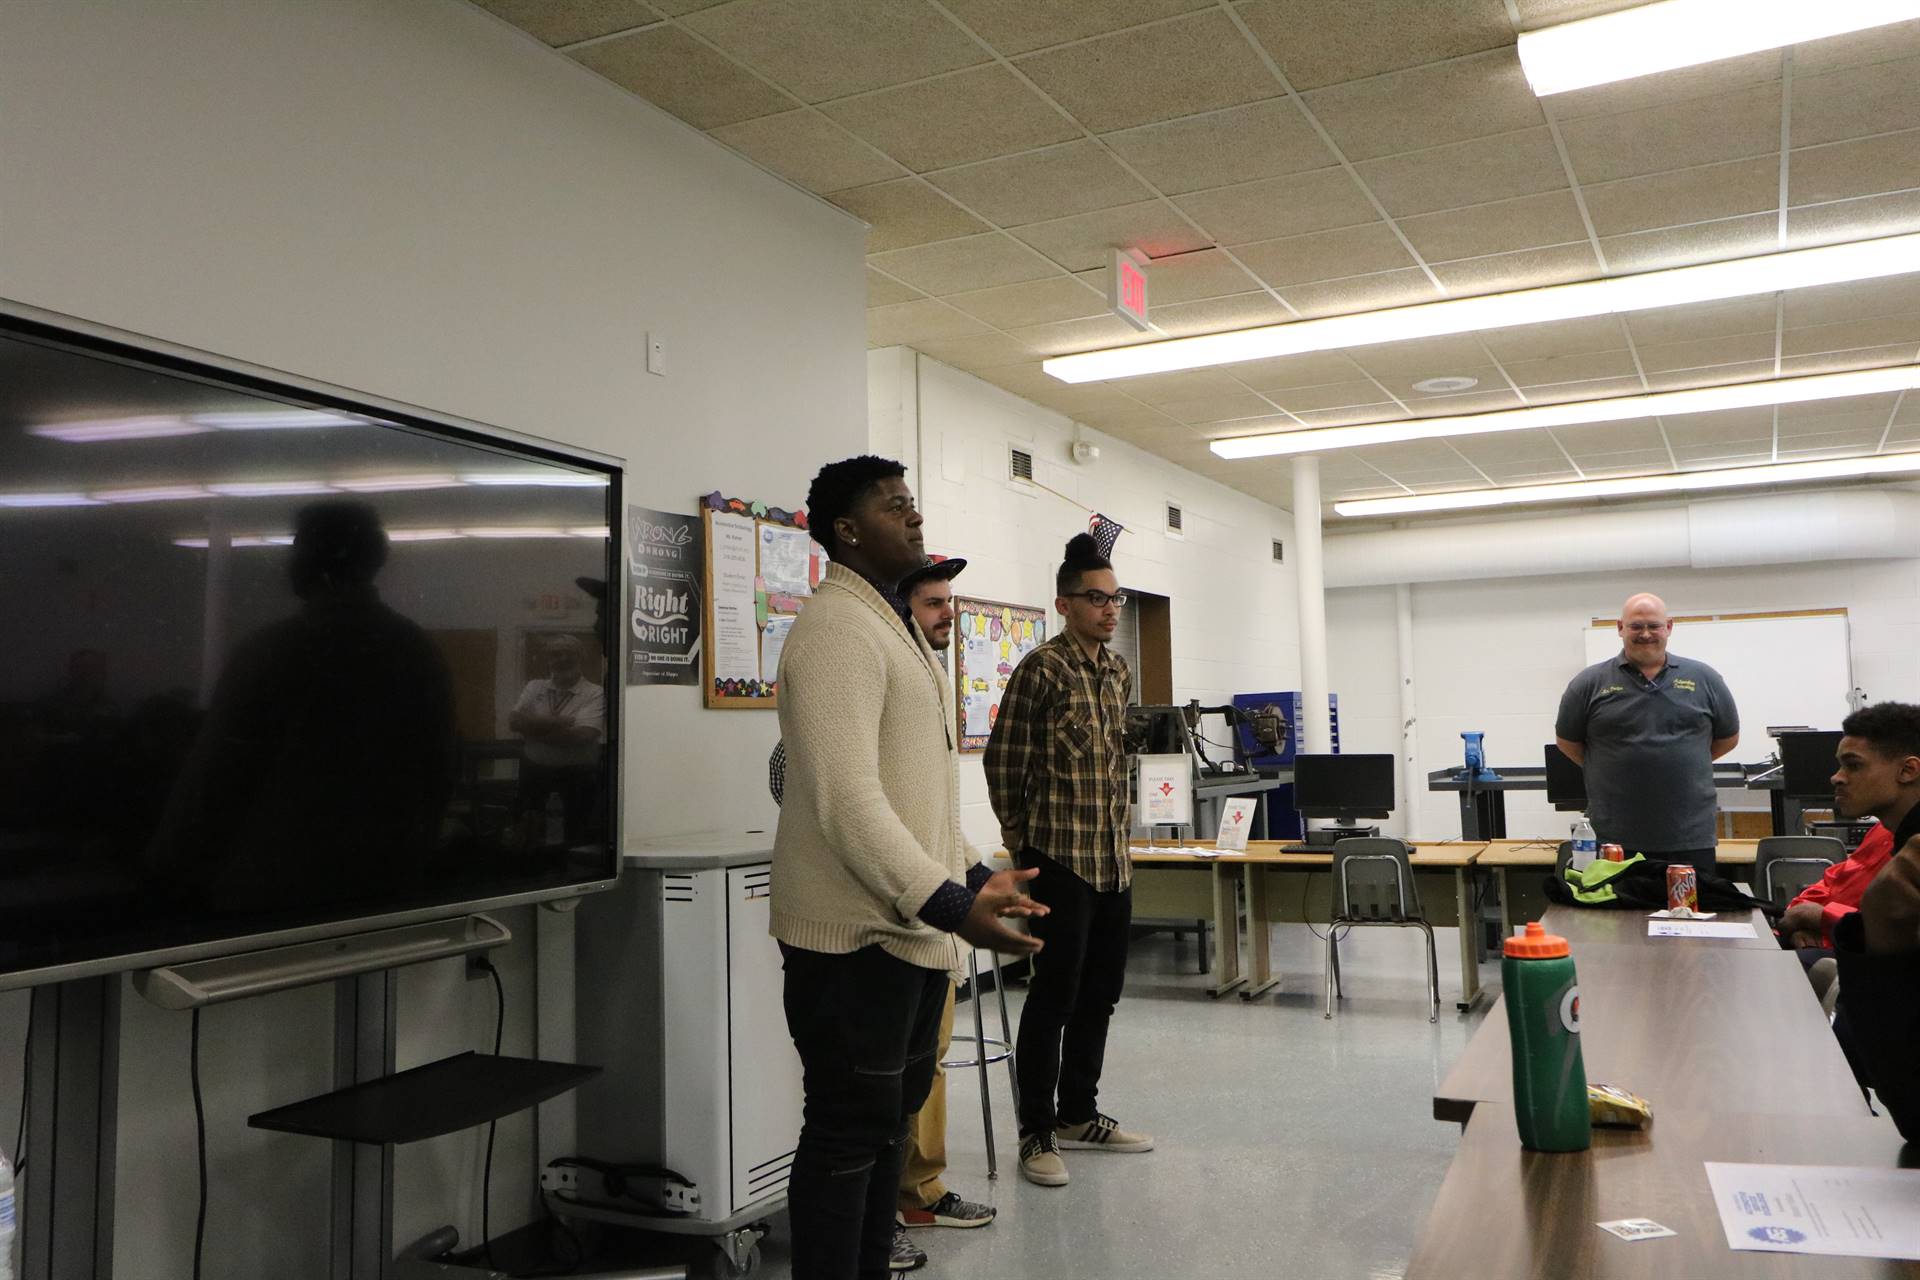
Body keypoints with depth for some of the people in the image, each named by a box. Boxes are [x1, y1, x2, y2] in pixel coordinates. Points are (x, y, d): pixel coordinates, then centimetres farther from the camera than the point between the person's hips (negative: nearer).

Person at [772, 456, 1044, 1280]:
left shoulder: (894, 626, 18)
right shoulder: (838, 627, -15)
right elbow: (848, 799, -25)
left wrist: (974, 875, 16)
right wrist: (950, 903, -26)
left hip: (910, 930, 10)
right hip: (858, 934, -10)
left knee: (889, 1122, 18)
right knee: (849, 1134, -1)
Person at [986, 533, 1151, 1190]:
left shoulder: (1120, 671, 12)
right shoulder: (1042, 668, -11)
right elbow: (1004, 759, -9)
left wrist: (1117, 834, 17)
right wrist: (1023, 842, -3)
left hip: (1114, 858, 8)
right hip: (1060, 858, -7)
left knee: (1101, 991, 14)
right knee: (1055, 995, -1)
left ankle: (1079, 1114, 29)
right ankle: (1037, 1133, 11)